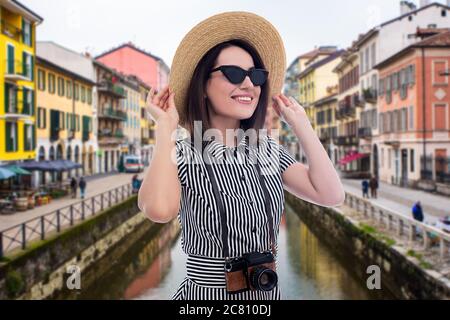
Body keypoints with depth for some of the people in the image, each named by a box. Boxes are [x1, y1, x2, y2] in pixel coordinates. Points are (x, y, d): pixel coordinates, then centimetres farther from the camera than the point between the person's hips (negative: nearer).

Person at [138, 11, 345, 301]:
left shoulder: (269, 151, 0)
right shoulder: (181, 156, -14)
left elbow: (332, 195, -11)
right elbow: (160, 210, -35)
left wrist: (300, 123, -5)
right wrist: (165, 127, -23)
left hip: (269, 292, 5)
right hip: (205, 293, -4)